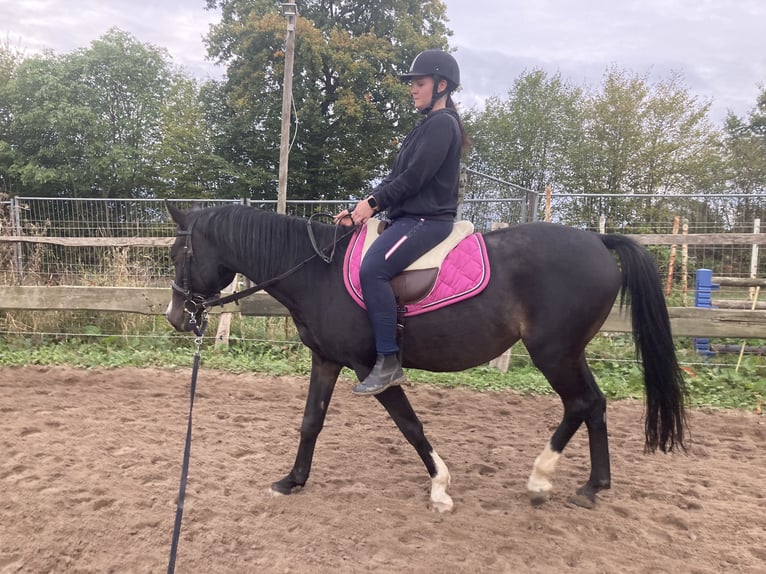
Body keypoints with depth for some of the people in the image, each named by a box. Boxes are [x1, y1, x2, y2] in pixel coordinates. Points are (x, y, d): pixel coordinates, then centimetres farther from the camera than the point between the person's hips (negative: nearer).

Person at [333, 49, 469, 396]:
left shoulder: (442, 123, -8)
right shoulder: (428, 125, 22)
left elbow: (414, 177, -19)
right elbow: (397, 176, 17)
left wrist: (372, 202, -11)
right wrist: (364, 207, 6)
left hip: (427, 219, -11)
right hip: (411, 217, 11)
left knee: (372, 268, -30)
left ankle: (389, 361, -25)